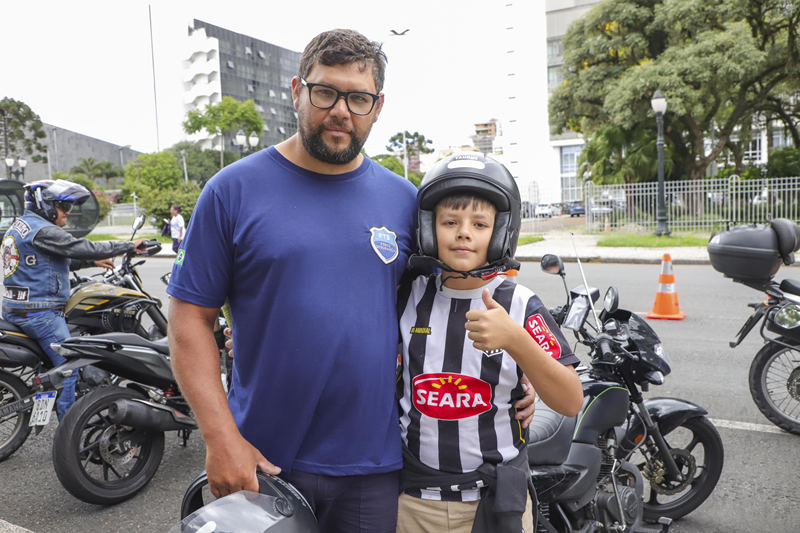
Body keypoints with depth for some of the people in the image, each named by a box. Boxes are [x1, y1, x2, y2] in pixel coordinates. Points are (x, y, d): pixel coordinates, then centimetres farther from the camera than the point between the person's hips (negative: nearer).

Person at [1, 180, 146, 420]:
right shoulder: (42, 230, -15)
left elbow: (60, 261, 22)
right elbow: (81, 247, -21)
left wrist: (92, 261, 16)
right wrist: (130, 245, -15)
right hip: (40, 312, -11)